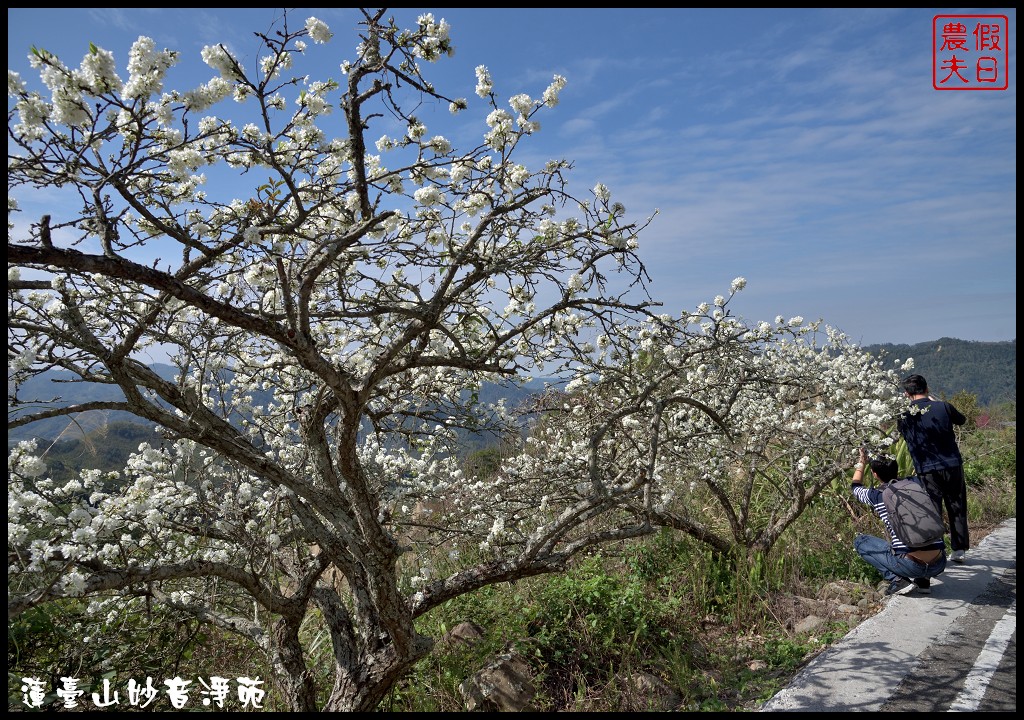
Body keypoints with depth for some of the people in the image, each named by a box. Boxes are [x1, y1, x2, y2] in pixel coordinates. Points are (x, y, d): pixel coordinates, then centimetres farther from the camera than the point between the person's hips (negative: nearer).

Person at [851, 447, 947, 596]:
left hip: (910, 565, -5)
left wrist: (862, 464, 42)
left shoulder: (877, 496, 2)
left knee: (859, 541, 15)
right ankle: (923, 581, 17)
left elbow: (856, 487, 27)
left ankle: (897, 580, 0)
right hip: (939, 565, 5)